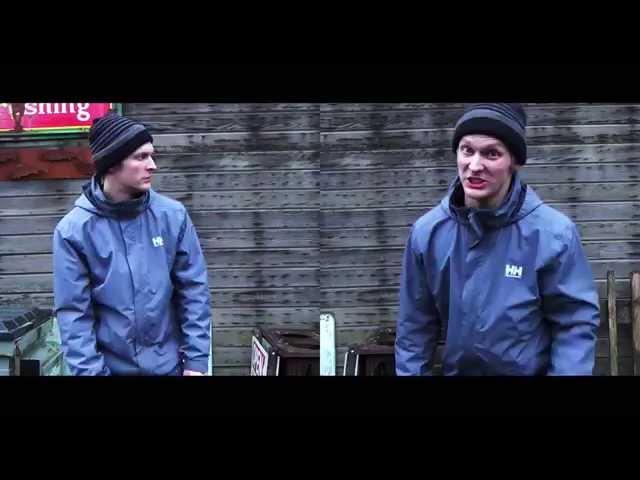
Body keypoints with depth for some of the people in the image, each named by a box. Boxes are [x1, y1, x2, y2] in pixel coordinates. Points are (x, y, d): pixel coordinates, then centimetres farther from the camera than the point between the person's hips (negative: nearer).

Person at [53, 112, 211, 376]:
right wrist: (90, 371, -13)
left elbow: (194, 291, -2)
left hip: (168, 364, 2)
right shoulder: (74, 230, -10)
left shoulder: (172, 215, -5)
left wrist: (196, 360, -6)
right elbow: (73, 312, -9)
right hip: (112, 366, -1)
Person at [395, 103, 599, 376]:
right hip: (455, 369, 3)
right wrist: (410, 372, -2)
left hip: (533, 371, -2)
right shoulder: (427, 232, -9)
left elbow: (576, 323, -13)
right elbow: (415, 324, -1)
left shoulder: (552, 233, -18)